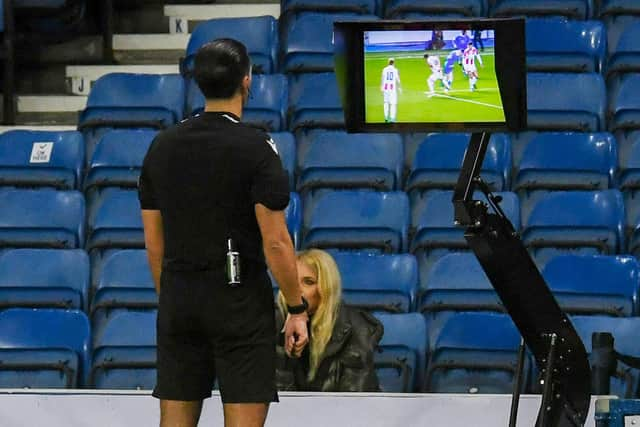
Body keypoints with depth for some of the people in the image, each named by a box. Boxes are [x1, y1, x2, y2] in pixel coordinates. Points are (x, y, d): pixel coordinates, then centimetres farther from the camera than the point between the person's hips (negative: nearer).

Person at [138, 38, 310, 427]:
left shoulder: (163, 146, 6)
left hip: (179, 300, 5)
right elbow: (275, 241, -13)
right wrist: (298, 310, -5)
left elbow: (153, 242, 10)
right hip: (240, 299, -5)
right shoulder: (256, 147, -10)